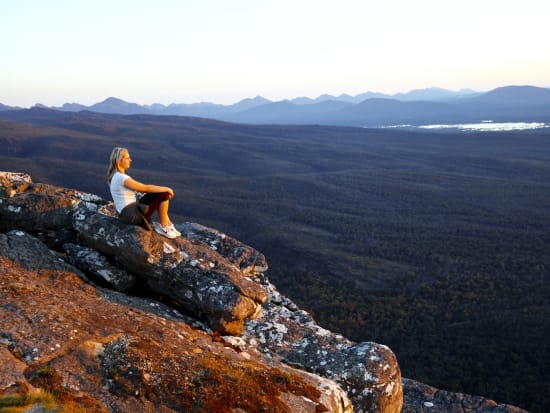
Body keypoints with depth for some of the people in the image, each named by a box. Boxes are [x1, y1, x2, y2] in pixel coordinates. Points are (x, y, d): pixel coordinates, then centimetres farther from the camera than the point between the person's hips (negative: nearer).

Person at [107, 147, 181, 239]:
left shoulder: (116, 175, 9)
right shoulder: (122, 178, -23)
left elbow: (141, 188, 16)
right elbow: (146, 188, -16)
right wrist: (166, 189, -2)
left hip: (127, 212, 10)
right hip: (132, 215, -10)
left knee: (162, 194, 12)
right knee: (164, 195, -7)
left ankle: (168, 224, 12)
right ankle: (163, 227, 7)